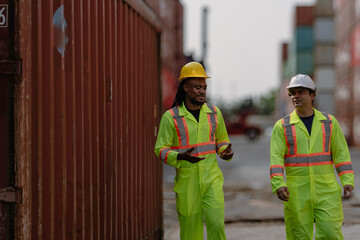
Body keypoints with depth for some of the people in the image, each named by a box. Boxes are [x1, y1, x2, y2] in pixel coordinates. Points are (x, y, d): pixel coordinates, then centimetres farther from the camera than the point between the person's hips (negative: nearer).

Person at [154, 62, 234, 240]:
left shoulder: (214, 113, 8)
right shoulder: (170, 117, -4)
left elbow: (222, 141, 20)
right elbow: (161, 149, -4)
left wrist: (226, 152, -4)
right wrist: (181, 156, -23)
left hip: (212, 178, 2)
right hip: (186, 180, -2)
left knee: (216, 223, -11)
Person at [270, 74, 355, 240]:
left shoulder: (329, 122, 6)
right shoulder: (282, 126, 2)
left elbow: (341, 153, 4)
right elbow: (276, 158, -7)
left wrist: (347, 181, -9)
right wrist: (279, 184, -22)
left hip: (326, 191, 0)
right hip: (297, 192, 0)